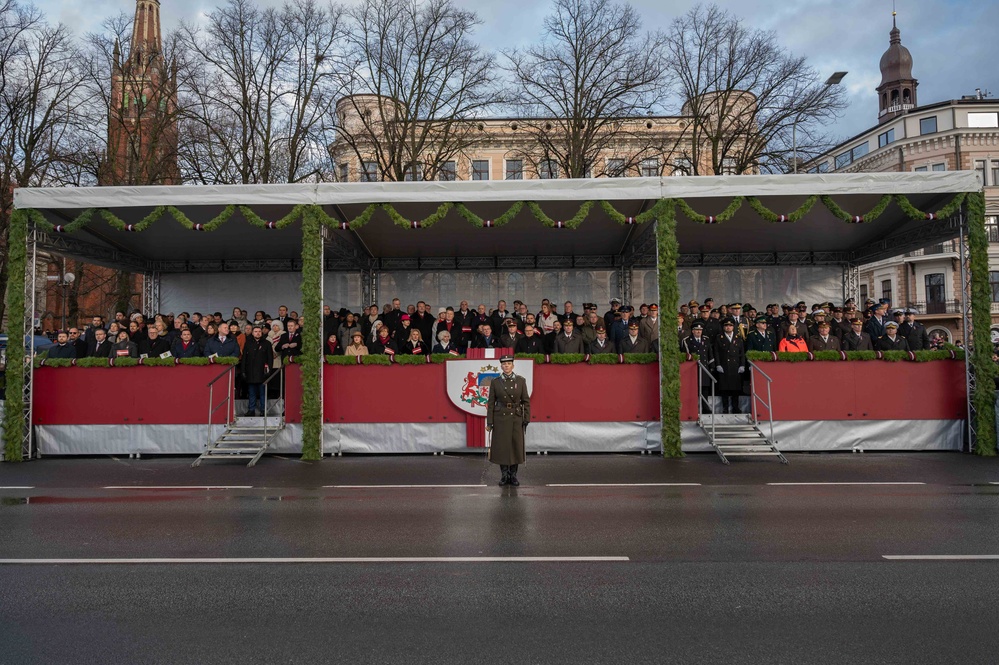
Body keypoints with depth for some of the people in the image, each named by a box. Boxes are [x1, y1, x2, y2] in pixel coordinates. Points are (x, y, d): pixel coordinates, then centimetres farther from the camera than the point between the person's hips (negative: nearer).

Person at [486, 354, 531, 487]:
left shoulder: (521, 380, 0)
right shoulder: (495, 382, 0)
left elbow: (526, 401, 1)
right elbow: (491, 403, 1)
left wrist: (526, 419, -4)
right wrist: (489, 422, -2)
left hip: (516, 418, 0)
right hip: (500, 418, 0)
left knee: (516, 445, 2)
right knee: (501, 446, 2)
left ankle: (513, 475, 15)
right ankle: (504, 475, 15)